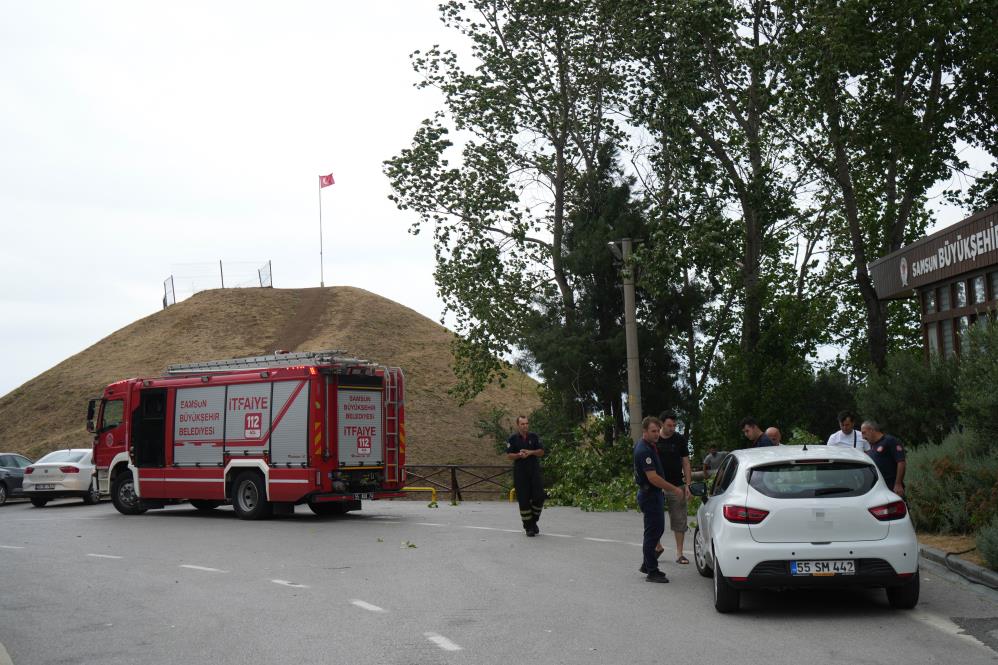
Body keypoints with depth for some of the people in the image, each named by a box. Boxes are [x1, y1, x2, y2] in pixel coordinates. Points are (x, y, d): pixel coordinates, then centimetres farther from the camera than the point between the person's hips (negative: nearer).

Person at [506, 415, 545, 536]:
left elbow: (541, 452, 5)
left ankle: (533, 521, 18)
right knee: (524, 500, -1)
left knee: (539, 497, -4)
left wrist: (530, 452, -12)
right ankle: (528, 527, 9)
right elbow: (509, 455, -2)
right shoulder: (512, 438, 0)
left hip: (534, 470, 2)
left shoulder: (534, 437, 7)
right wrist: (519, 455, -20)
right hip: (520, 473, -2)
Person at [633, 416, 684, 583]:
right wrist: (674, 489, -19)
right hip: (650, 495, -10)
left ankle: (647, 565, 27)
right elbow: (653, 478, -26)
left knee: (657, 530, 17)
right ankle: (652, 572, 0)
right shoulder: (644, 450, -22)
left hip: (655, 494, 10)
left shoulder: (649, 445, 10)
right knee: (653, 532, -5)